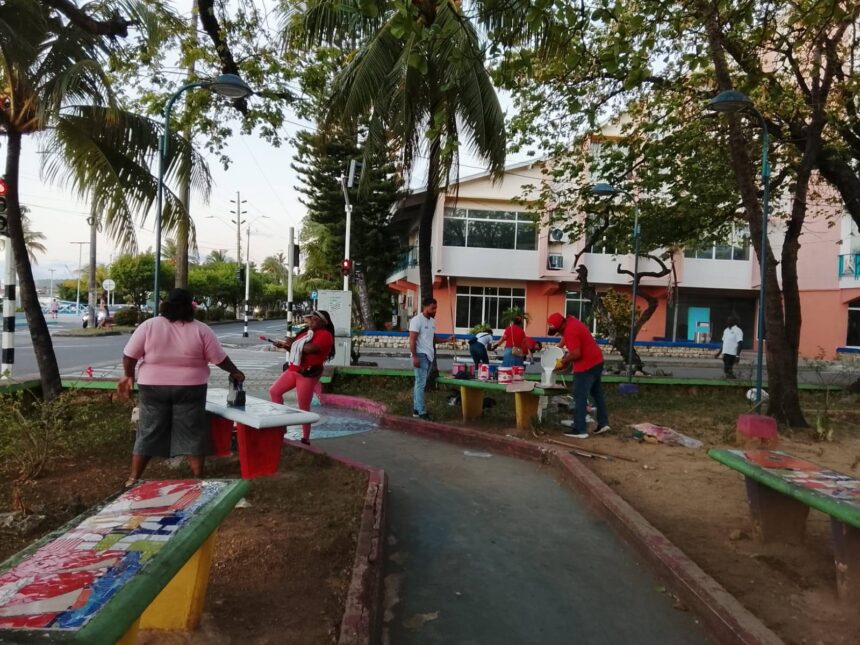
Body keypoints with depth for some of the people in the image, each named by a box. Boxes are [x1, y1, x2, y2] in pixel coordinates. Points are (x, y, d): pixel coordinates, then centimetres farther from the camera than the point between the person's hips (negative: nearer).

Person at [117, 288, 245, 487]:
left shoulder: (149, 325, -3)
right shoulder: (200, 330, -5)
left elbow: (129, 355, -2)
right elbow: (220, 359, -2)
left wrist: (128, 375, 14)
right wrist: (235, 372, 13)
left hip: (153, 388, 1)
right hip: (189, 389, -1)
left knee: (149, 433, 11)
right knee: (193, 433, 7)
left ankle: (133, 479, 17)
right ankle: (198, 479, 11)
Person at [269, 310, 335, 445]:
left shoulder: (325, 335, -12)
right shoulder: (307, 332, 17)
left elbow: (311, 349, -27)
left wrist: (293, 343, -15)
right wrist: (284, 345, 6)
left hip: (308, 374, -9)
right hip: (293, 370, 9)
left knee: (303, 408, -5)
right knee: (274, 391, 11)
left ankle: (305, 439, 6)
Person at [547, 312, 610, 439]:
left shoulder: (570, 332, -23)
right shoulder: (571, 320, 7)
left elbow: (576, 354, -27)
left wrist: (563, 361, -13)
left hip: (586, 366, -10)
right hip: (596, 361, 10)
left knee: (580, 398, -4)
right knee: (597, 394, 16)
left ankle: (580, 430, -2)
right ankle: (603, 423, 21)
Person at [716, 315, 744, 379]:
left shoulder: (737, 331, -10)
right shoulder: (726, 330, 15)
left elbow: (739, 344, -16)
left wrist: (738, 355, -23)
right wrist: (719, 352, 21)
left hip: (732, 354, -8)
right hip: (725, 353, 8)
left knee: (729, 370, -7)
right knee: (725, 369, 9)